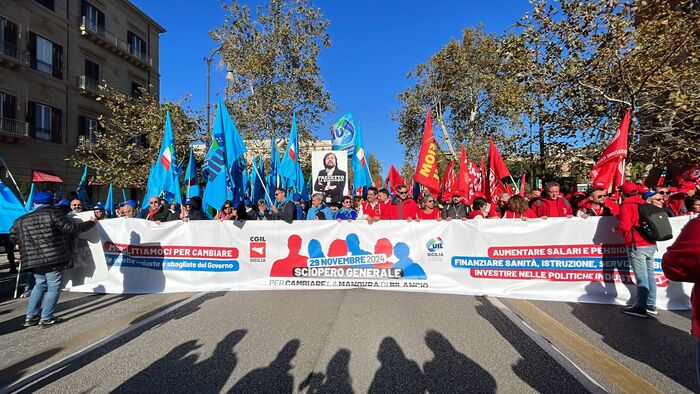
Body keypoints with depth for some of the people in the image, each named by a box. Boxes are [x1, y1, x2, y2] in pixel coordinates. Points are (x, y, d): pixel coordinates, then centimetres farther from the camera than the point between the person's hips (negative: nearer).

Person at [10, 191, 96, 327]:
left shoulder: (21, 220, 13)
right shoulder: (54, 213, -7)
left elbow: (13, 238, 18)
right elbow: (71, 228, -10)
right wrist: (91, 223, 2)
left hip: (33, 259, 6)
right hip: (53, 258, -6)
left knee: (40, 285, 22)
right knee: (53, 287, 4)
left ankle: (31, 316, 23)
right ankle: (46, 318, 7)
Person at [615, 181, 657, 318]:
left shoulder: (626, 205, -9)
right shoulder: (644, 204, 14)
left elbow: (624, 226, -18)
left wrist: (616, 229, 1)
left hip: (637, 246, -8)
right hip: (651, 245, 8)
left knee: (641, 277, -5)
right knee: (650, 275, 12)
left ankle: (641, 307, 0)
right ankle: (651, 306, 21)